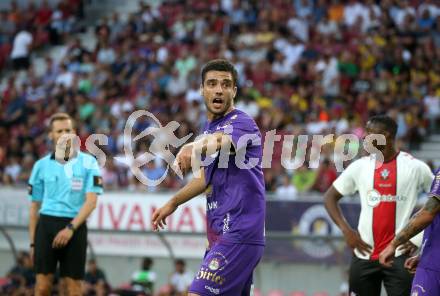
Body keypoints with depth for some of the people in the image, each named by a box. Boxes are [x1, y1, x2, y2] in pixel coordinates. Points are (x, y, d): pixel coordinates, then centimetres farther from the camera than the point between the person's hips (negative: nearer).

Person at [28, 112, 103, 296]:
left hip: (75, 227, -1)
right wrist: (32, 242, 8)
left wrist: (71, 228, -15)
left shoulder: (88, 163, 3)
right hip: (46, 224, 1)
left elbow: (91, 201, -4)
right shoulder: (41, 165, 10)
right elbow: (35, 206, 13)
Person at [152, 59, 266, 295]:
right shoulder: (211, 130, 17)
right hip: (221, 233, 10)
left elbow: (225, 141, -36)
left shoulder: (242, 123, -11)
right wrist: (173, 203, 36)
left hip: (238, 235, -10)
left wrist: (195, 148, -56)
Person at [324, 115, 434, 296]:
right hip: (364, 255, 3)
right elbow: (330, 197, 12)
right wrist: (346, 230, -1)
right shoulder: (360, 166, 5)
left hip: (399, 255, -3)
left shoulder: (415, 167, -3)